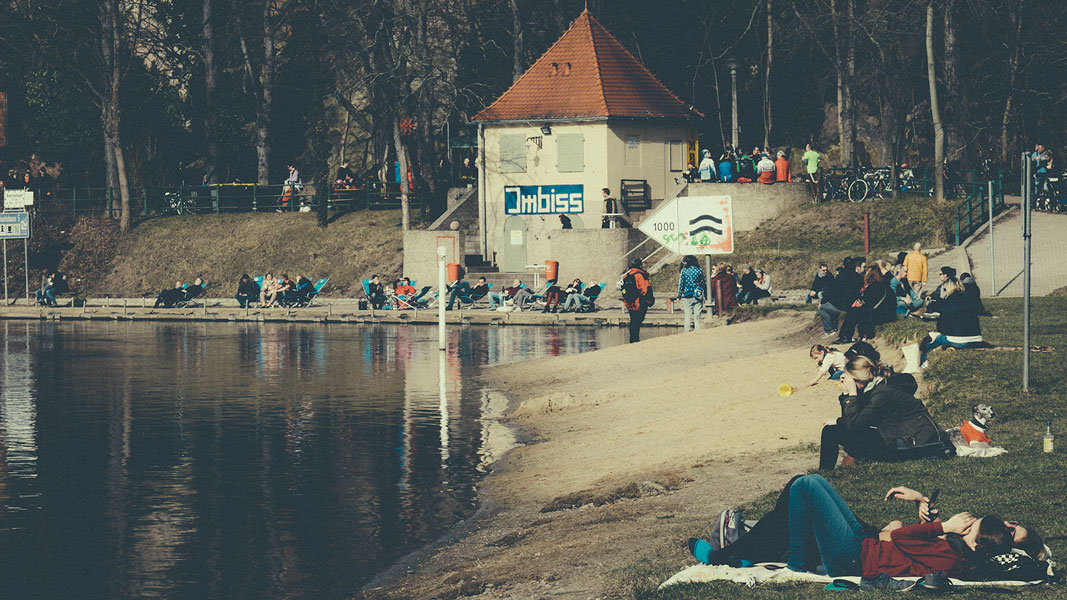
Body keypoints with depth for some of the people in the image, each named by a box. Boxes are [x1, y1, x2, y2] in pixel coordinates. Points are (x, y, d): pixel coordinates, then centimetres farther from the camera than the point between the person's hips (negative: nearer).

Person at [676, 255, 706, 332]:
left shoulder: (684, 271, -3)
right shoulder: (699, 270, 3)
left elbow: (681, 285, -2)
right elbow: (704, 284, 5)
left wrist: (679, 296, 5)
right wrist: (705, 296, 11)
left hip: (687, 296, -1)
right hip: (698, 296, 1)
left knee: (687, 316, 4)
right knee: (697, 316, 4)